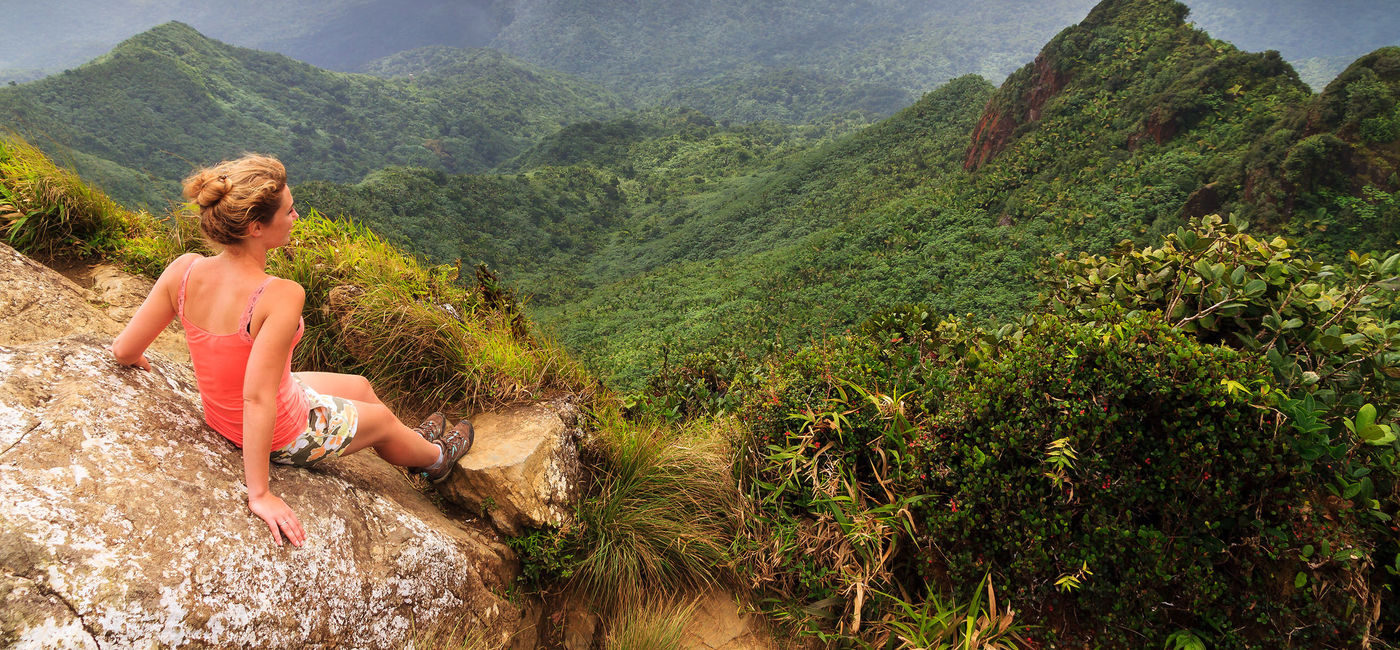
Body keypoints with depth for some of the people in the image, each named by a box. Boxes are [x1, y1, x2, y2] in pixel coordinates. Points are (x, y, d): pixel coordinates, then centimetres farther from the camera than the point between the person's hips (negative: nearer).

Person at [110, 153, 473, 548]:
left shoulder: (184, 269, -17)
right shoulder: (282, 296, -36)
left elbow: (124, 350, -9)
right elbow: (257, 399, -36)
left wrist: (136, 360, 16)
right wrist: (260, 493, -29)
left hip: (220, 414, 7)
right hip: (284, 435, -7)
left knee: (361, 386, 29)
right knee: (382, 420, 24)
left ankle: (412, 443, 59)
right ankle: (435, 457, 57)